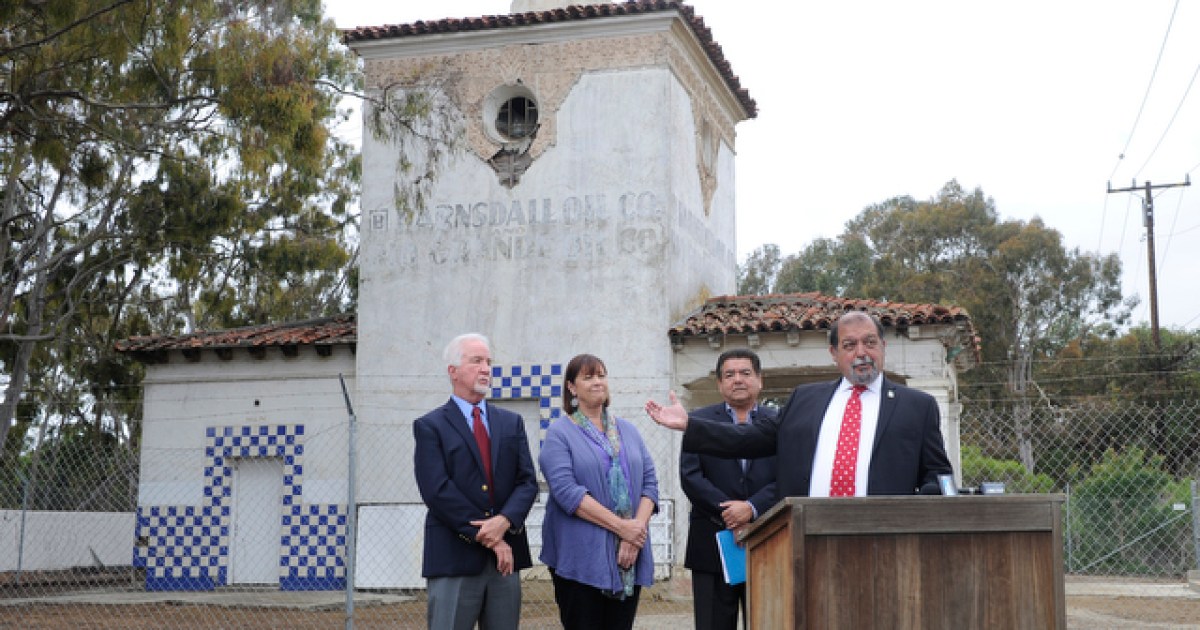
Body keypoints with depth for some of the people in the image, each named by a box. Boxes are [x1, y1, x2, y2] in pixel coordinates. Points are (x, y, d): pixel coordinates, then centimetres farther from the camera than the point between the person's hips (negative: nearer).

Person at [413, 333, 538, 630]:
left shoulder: (511, 423, 14)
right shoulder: (430, 426, 0)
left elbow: (527, 481, 6)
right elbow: (438, 491, -10)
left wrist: (505, 521, -13)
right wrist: (487, 537, -12)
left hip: (506, 555, 4)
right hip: (454, 558, -4)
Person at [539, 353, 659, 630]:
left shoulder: (627, 430, 14)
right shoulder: (560, 432, -1)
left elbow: (650, 481, 7)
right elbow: (566, 490, -13)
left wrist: (638, 526, -11)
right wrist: (621, 527, -17)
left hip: (629, 558, 4)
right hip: (580, 558, -4)